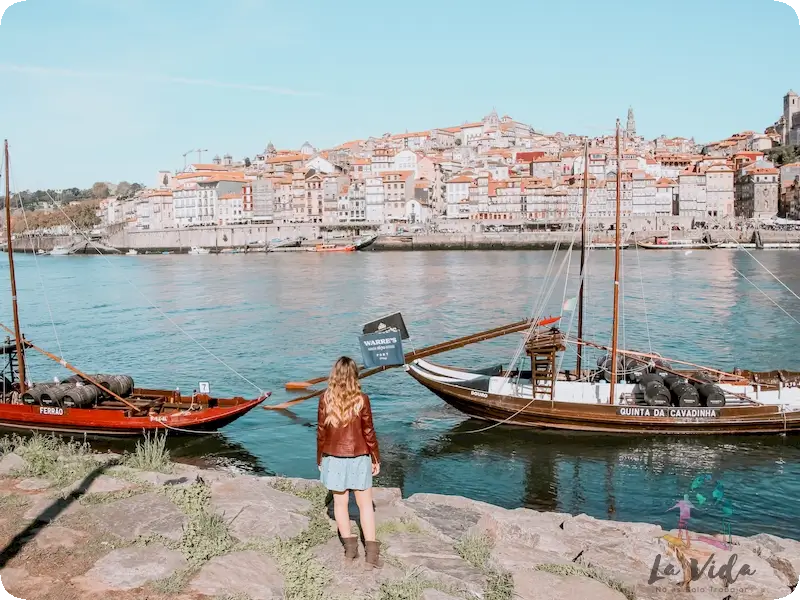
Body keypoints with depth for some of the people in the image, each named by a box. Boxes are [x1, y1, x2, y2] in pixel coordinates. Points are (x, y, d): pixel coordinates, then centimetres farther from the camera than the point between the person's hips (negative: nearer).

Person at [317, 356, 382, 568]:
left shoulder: (325, 399, -6)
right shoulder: (361, 399, -11)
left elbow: (321, 433, -1)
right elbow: (368, 432, -6)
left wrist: (320, 459, 11)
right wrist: (376, 458, 6)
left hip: (333, 458, 1)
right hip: (358, 458, -1)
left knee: (340, 503, 13)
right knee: (365, 504, 7)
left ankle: (350, 547, 19)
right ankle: (371, 553, 5)